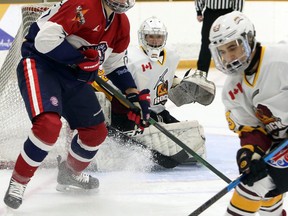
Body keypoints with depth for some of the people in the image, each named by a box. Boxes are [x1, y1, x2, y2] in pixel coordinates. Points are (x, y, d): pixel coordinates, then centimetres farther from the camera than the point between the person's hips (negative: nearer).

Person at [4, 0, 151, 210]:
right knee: (49, 124, -29)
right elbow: (45, 39, -29)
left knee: (96, 131, 14)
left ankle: (70, 173, 42)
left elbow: (116, 65, 16)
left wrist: (135, 94, 4)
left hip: (74, 77, 9)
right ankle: (18, 182, -12)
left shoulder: (122, 24, 4)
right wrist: (82, 58, -23)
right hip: (41, 64, -9)